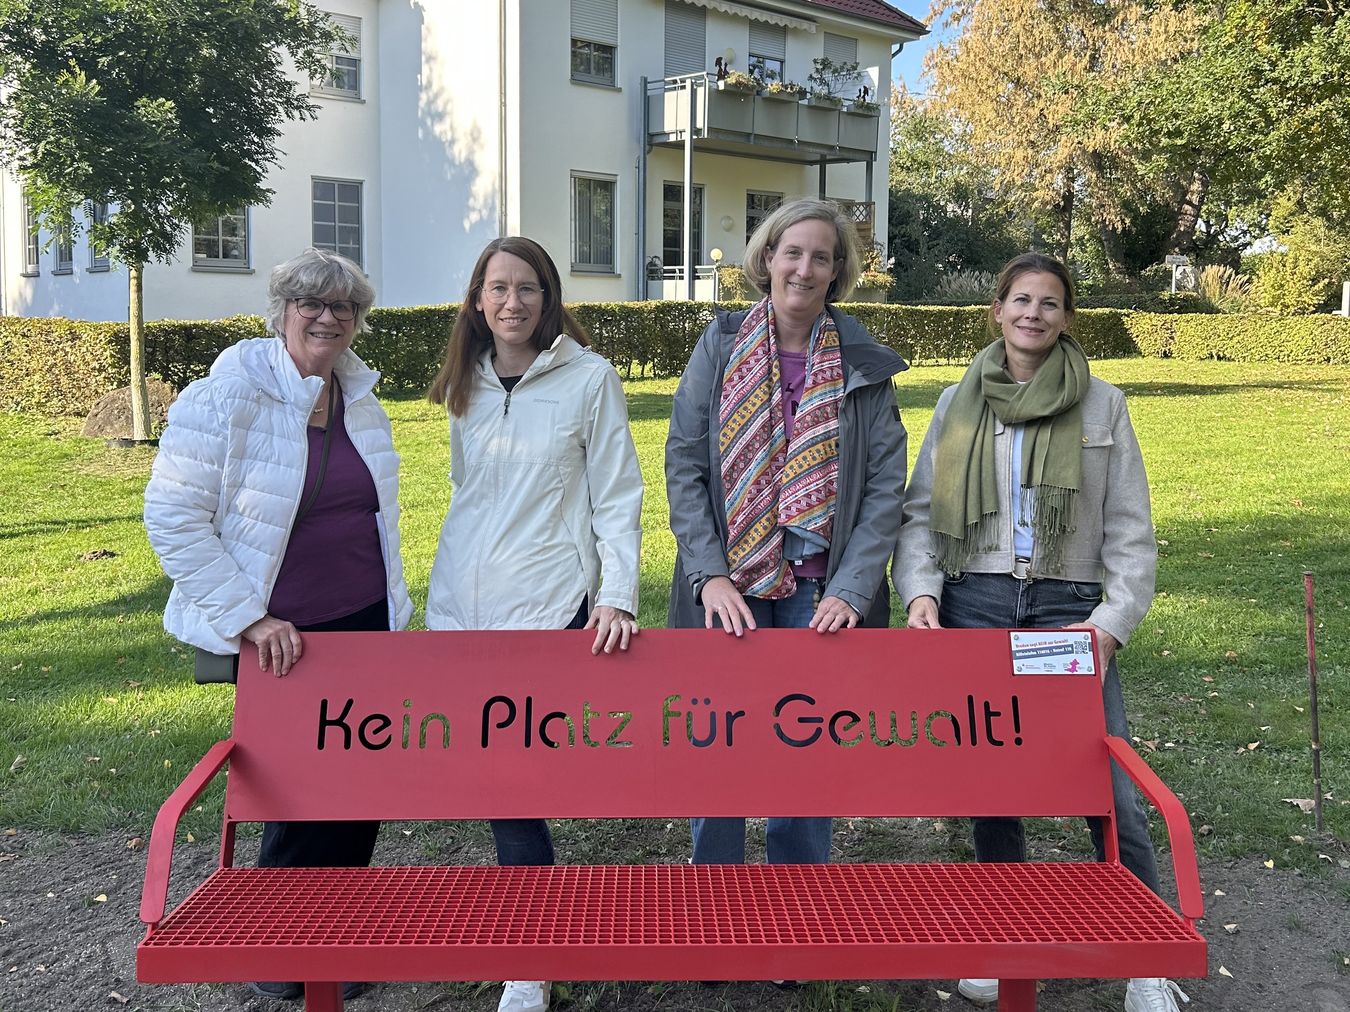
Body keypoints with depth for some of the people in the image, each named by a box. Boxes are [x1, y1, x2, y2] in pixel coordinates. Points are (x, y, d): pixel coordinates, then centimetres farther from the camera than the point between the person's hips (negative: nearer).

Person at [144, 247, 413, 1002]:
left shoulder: (361, 400, 9)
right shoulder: (227, 398, -11)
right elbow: (172, 519, -12)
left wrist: (397, 612, 16)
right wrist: (248, 618, -15)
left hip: (365, 626, 6)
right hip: (281, 640, -5)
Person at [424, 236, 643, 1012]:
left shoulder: (590, 379, -3)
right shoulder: (468, 387, 12)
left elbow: (618, 499, -4)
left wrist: (618, 597, -15)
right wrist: (444, 610, 17)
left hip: (548, 610, -5)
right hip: (465, 610, 5)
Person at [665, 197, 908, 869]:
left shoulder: (864, 365, 3)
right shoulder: (720, 346, 3)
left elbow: (886, 486, 0)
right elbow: (683, 465, 0)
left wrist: (850, 589, -11)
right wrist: (709, 575, -9)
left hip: (820, 594, 0)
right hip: (729, 589, 0)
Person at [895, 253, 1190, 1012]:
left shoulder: (1102, 406, 5)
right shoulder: (960, 404, 10)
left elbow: (1130, 529, 3)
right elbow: (920, 512, 9)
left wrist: (1114, 623, -9)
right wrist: (921, 591, -7)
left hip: (1067, 608, -1)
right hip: (974, 607, 2)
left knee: (1113, 792, -7)